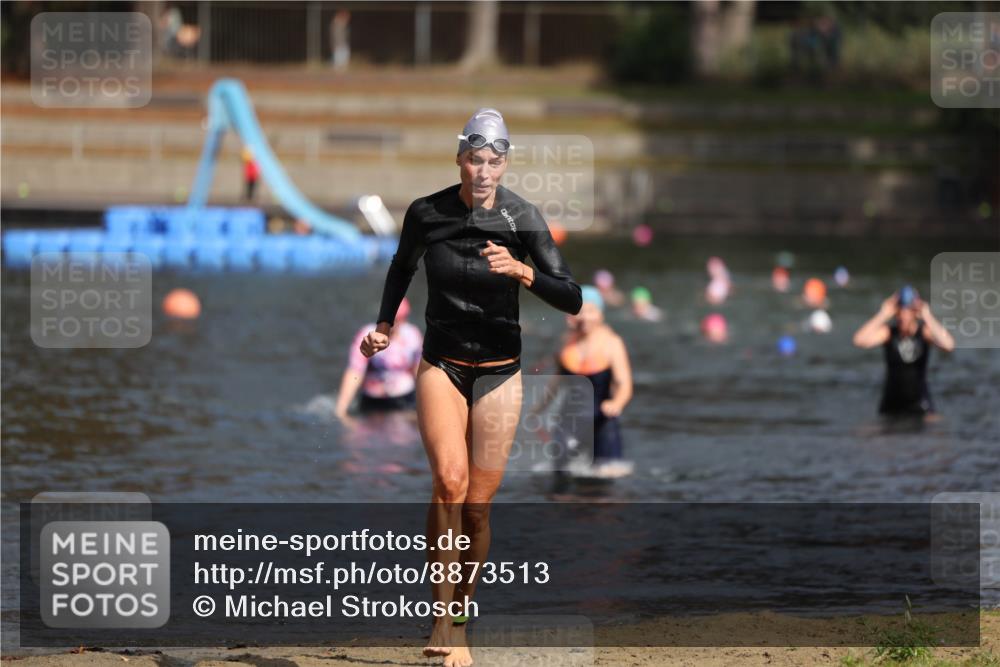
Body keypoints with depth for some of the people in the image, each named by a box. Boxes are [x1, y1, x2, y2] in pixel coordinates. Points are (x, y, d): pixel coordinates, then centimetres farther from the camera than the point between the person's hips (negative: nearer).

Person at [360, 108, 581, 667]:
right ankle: (441, 616, -22)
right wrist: (386, 324, 11)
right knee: (449, 477, -24)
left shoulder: (522, 219, -9)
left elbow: (572, 300, -14)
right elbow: (403, 267, 18)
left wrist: (521, 271, -27)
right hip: (442, 366, 0)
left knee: (478, 506, 1)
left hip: (499, 374, 0)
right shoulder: (426, 214, -5)